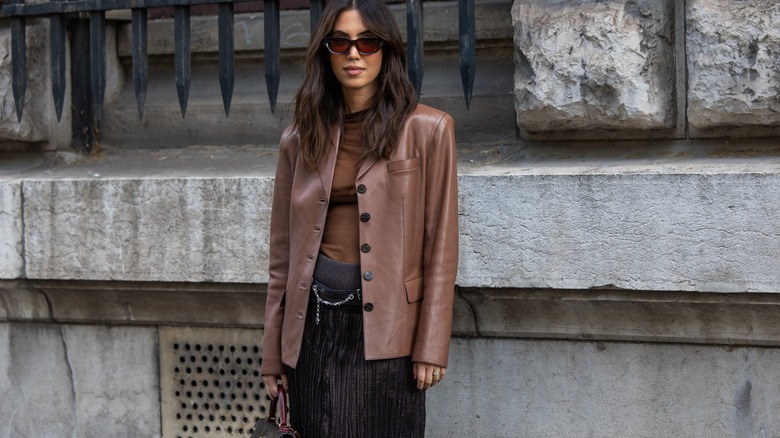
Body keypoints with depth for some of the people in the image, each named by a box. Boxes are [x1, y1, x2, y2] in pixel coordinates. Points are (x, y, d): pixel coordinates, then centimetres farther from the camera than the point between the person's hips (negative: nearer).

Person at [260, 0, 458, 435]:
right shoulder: (300, 139, 8)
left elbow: (440, 246, -3)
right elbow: (283, 254, 10)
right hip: (316, 321, 3)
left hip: (386, 326, -2)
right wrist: (274, 352, 8)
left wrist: (431, 346, -7)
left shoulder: (427, 129, -2)